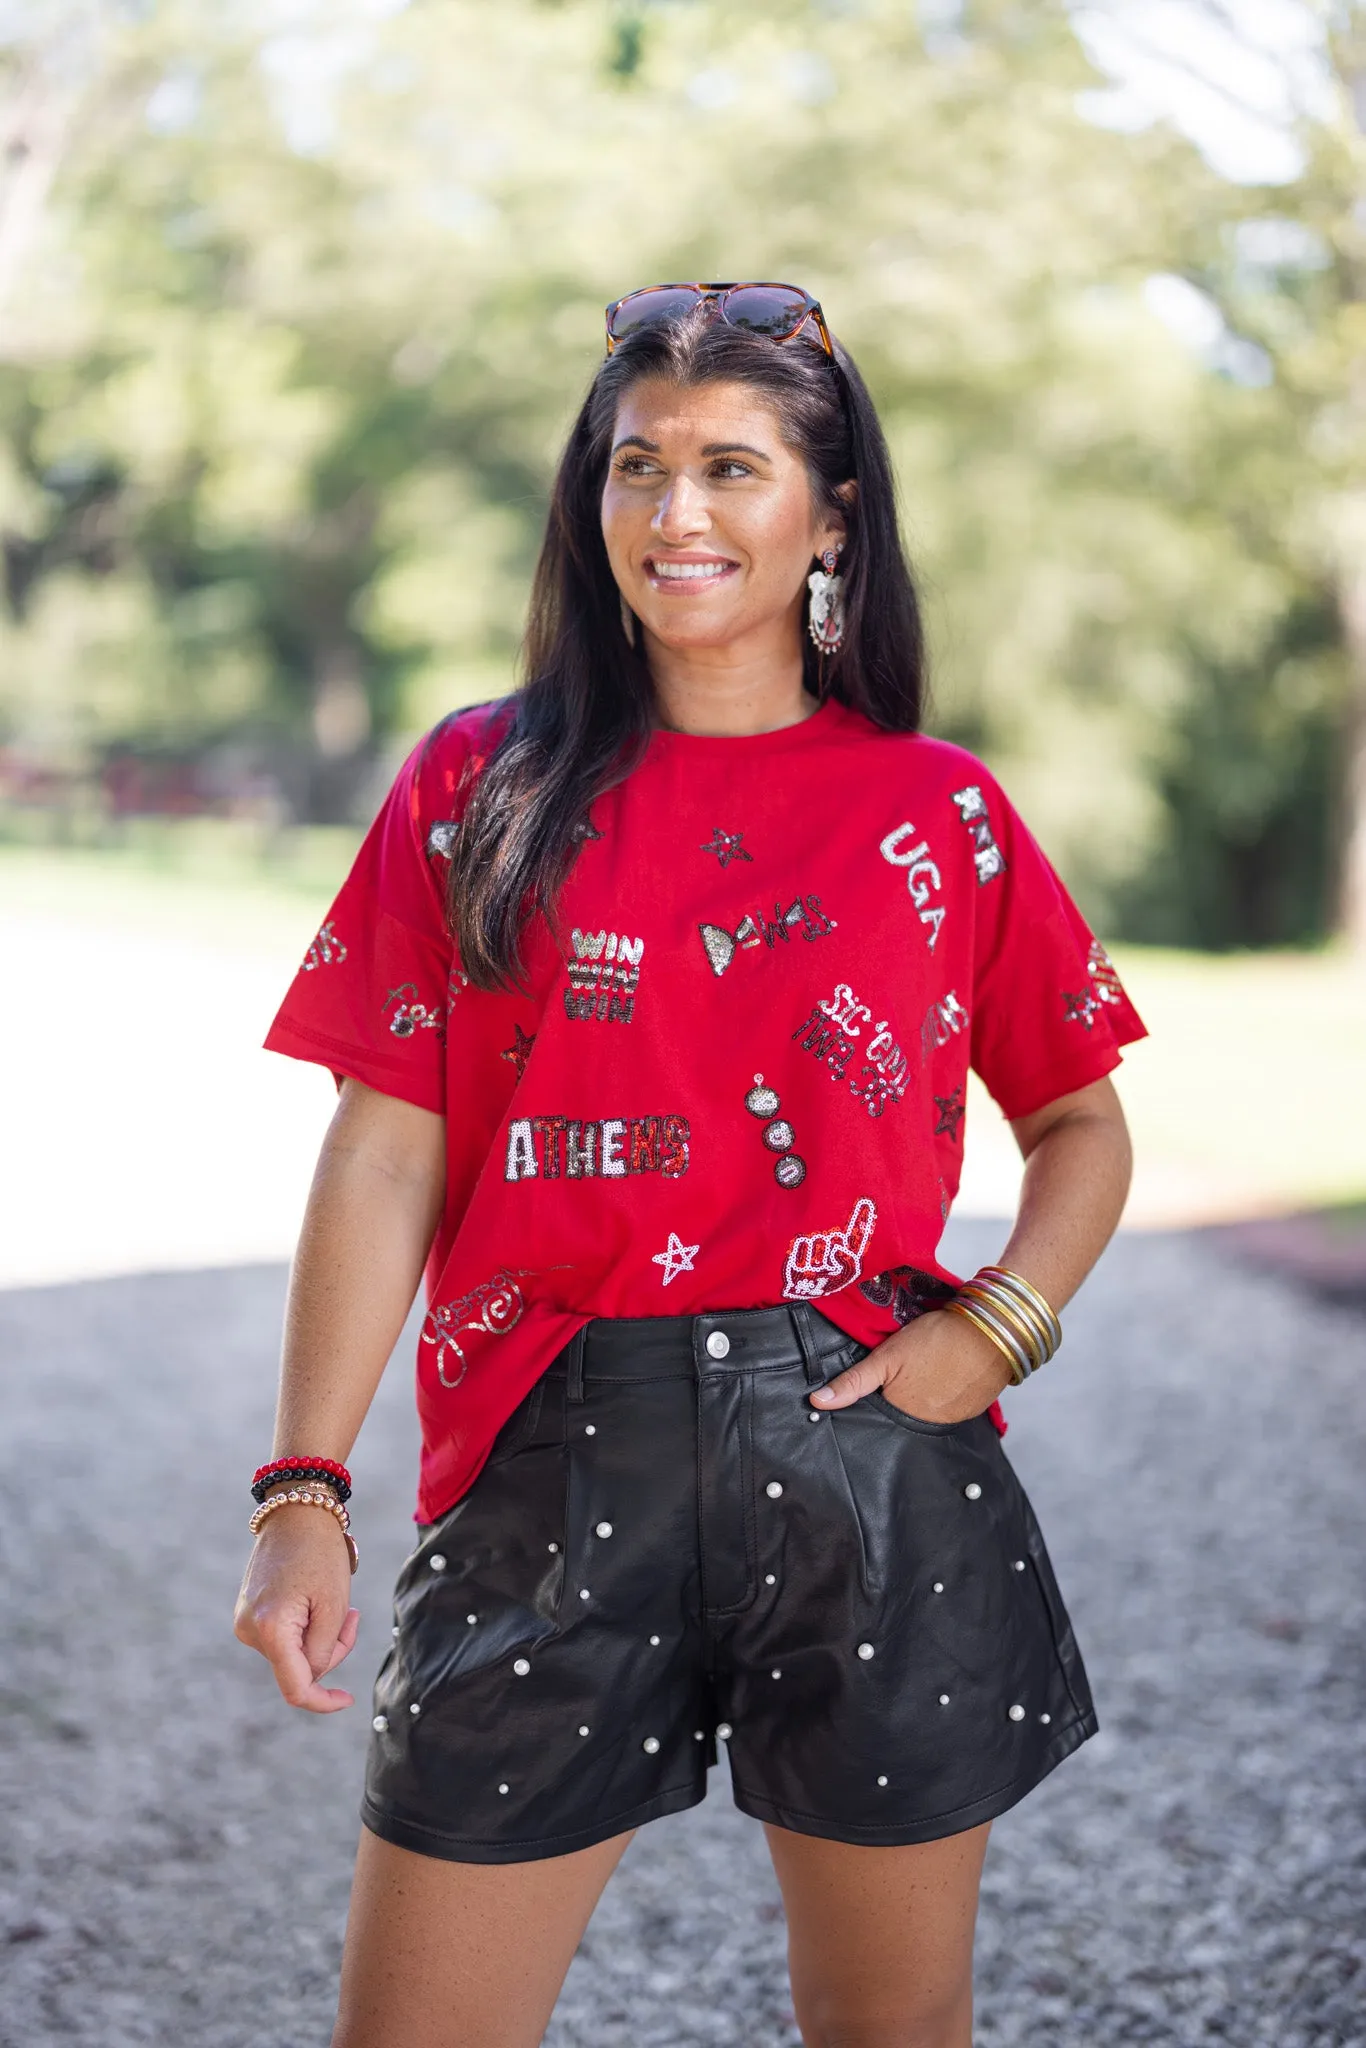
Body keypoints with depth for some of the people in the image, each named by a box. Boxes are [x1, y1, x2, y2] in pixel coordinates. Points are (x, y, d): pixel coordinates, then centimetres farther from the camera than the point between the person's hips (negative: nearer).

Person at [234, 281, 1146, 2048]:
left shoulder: (939, 814, 5)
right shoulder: (480, 788, 5)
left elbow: (1081, 1124, 13)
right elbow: (385, 1157, 1)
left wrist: (996, 1325, -6)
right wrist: (303, 1489, -6)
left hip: (871, 1460, 1)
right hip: (555, 1465, 0)